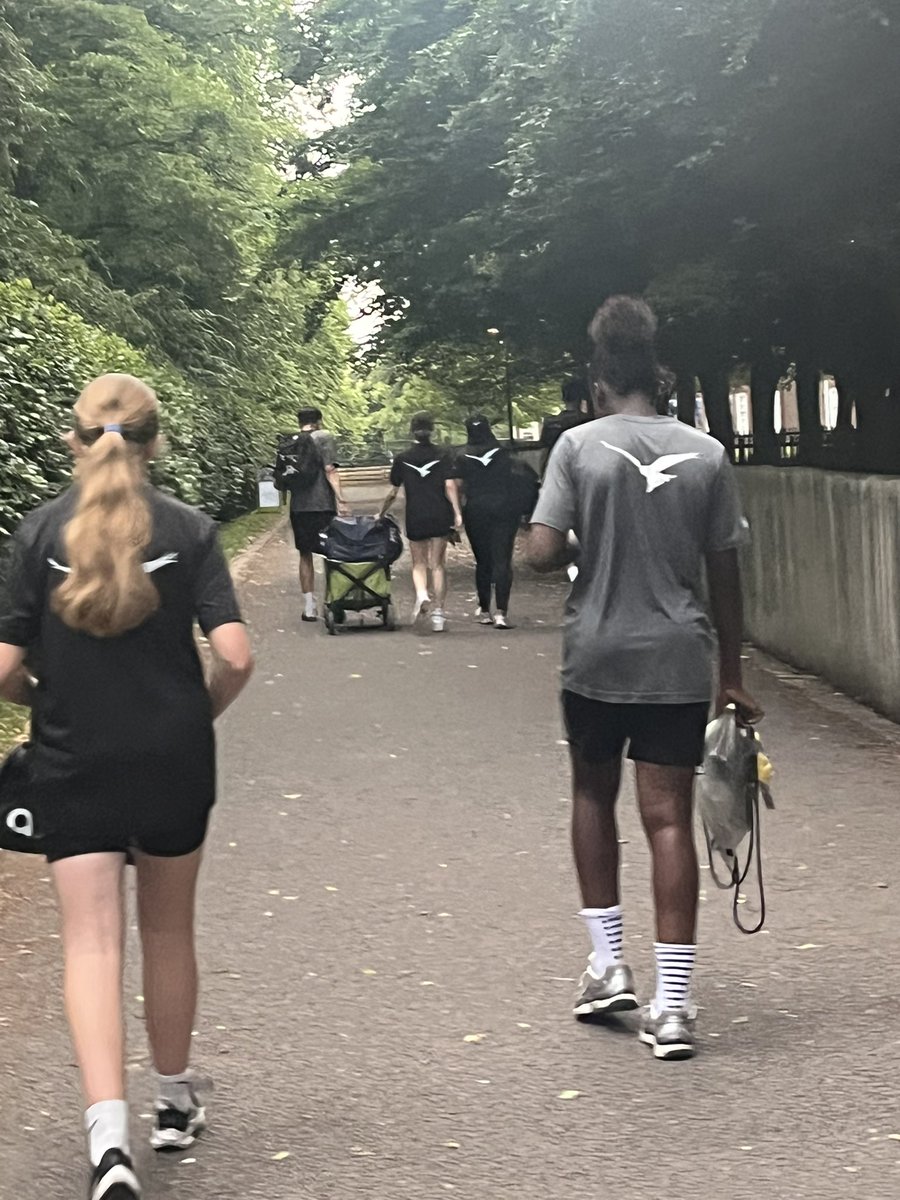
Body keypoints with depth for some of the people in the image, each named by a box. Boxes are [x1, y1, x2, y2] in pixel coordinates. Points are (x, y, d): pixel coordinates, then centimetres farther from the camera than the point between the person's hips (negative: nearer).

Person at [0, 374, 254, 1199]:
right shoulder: (188, 530, -5)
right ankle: (176, 1102, 34)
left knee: (91, 941, -3)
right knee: (168, 930, 18)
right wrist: (202, 716, 8)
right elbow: (235, 657, -12)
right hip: (174, 762, 1)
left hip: (73, 766, -1)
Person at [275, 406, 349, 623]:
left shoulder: (287, 444, 10)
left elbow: (281, 478, 12)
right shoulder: (323, 438, -4)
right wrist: (340, 499, -16)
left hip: (297, 507, 5)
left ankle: (309, 607, 13)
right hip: (321, 505, -5)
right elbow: (330, 470, -14)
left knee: (305, 555, 13)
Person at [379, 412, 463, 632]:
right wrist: (457, 512, -10)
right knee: (437, 564, 7)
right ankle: (438, 612, 0)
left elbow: (393, 493, 5)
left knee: (419, 563, 13)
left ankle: (421, 594, -17)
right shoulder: (442, 457, 2)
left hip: (415, 518, 0)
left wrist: (381, 514, 18)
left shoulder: (402, 459, 2)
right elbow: (450, 486, -9)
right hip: (440, 516, 0)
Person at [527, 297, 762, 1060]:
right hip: (679, 661, 1)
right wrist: (732, 676, 12)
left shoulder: (580, 446, -5)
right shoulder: (706, 455, 1)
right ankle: (673, 1005, -1)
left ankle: (608, 965, 19)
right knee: (670, 817, 1)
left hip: (597, 657, -1)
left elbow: (543, 554, -12)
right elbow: (724, 574, 4)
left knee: (593, 796, 20)